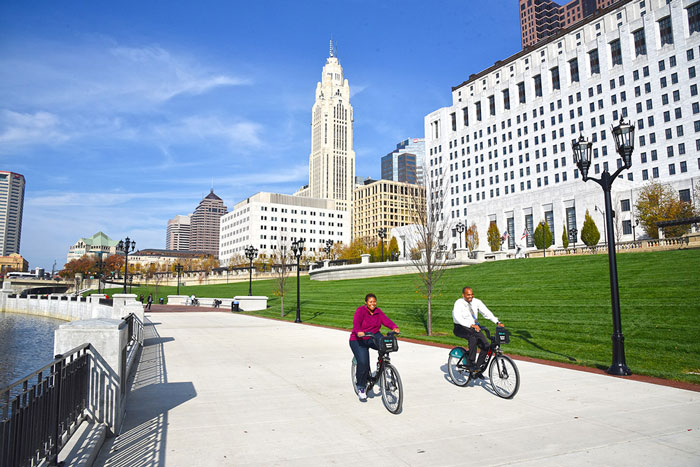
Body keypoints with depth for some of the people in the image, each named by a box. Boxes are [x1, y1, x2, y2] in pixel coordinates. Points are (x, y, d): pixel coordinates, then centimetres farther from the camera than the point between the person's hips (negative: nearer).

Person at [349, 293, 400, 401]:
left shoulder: (378, 312, 3)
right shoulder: (360, 311, -12)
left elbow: (386, 320, -11)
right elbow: (356, 322, -29)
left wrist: (394, 327, -31)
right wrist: (359, 332, -50)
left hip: (373, 338, 4)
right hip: (359, 340, -4)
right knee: (363, 363, -19)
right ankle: (361, 388, 1)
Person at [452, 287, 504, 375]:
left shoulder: (477, 302, -1)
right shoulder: (459, 303, -16)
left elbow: (486, 312, -7)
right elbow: (458, 318, -31)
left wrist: (497, 322, -23)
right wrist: (471, 325, -45)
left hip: (474, 327, 5)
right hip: (461, 328, -5)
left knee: (486, 346, -12)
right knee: (473, 336, -36)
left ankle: (477, 368, 3)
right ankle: (471, 363, -27)